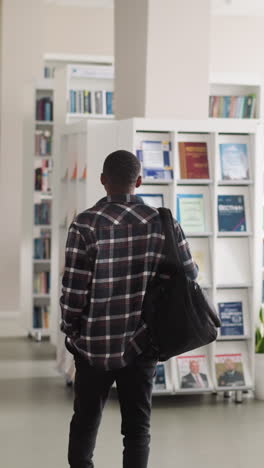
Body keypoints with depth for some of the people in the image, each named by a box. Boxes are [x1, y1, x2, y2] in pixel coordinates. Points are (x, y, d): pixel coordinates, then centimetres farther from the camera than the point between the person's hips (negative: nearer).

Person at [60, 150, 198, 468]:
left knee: (85, 419, 16)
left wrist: (70, 331, 3)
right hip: (142, 343, 1)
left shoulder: (86, 224, -11)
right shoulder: (163, 223, -4)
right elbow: (189, 276, 0)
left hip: (95, 343, -1)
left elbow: (73, 288, -12)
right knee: (137, 425, 10)